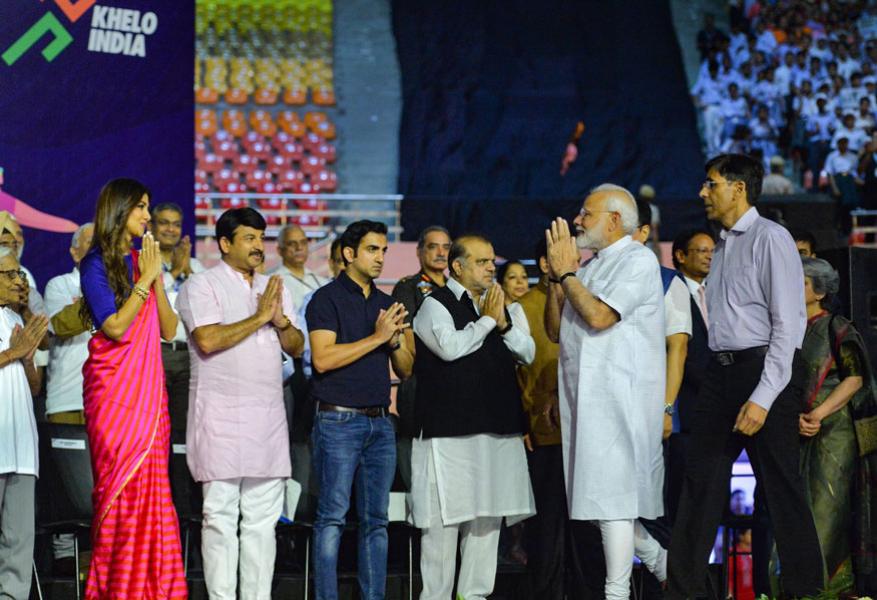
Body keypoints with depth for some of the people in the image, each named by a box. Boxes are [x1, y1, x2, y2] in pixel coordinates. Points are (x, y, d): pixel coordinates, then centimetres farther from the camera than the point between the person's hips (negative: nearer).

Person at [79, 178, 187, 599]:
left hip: (148, 386, 6)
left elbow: (169, 330, 9)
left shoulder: (142, 260, 15)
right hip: (113, 386, -6)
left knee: (152, 486, 0)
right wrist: (146, 279, -11)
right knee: (121, 486, -7)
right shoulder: (97, 264, -3)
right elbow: (114, 326, -14)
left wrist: (157, 278, -1)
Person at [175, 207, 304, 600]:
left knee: (263, 519, 6)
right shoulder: (202, 285, -3)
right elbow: (208, 339, -17)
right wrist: (259, 317, -11)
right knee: (221, 516, -4)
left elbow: (296, 346, 15)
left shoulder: (273, 287, 18)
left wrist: (280, 320, -5)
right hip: (221, 416, -6)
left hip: (268, 416, 6)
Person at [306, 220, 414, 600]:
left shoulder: (386, 304, 16)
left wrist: (396, 340, -4)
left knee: (376, 520, 7)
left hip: (380, 422, 6)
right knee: (333, 516, -6)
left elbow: (405, 370, 16)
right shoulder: (327, 299, -3)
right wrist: (377, 337, -14)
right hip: (339, 421, -6)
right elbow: (323, 358, -16)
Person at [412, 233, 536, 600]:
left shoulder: (502, 305, 17)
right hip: (449, 428, -6)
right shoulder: (435, 304, -3)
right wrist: (487, 320, -7)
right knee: (445, 517, -5)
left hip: (498, 428, 6)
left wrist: (504, 322, -4)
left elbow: (528, 353, 11)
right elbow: (450, 347, -18)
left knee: (487, 516, 8)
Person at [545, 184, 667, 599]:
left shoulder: (638, 260, -6)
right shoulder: (588, 269, 20)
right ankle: (660, 561, 24)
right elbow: (554, 330, 16)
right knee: (614, 491, 10)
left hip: (621, 391, -9)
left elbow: (599, 316, -18)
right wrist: (557, 276, 6)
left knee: (613, 490, -10)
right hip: (585, 392, 9)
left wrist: (566, 273, -7)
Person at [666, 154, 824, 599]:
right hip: (719, 373, 8)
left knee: (781, 490, -2)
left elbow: (788, 324, -14)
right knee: (700, 485, 7)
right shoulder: (722, 246, 16)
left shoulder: (770, 238, -8)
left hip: (761, 369, -8)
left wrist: (763, 398, -20)